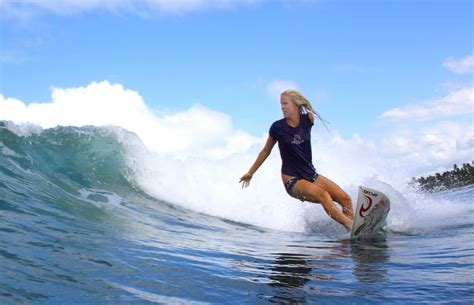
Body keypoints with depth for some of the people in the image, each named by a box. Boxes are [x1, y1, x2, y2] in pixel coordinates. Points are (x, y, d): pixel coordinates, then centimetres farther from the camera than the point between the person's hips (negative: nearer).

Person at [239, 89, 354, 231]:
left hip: (311, 174, 5)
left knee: (345, 199, -9)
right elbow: (266, 151, 6)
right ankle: (349, 225, -35)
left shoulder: (308, 119, -4)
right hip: (292, 180, -5)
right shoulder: (277, 127, -8)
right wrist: (250, 173, 13)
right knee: (322, 194, -31)